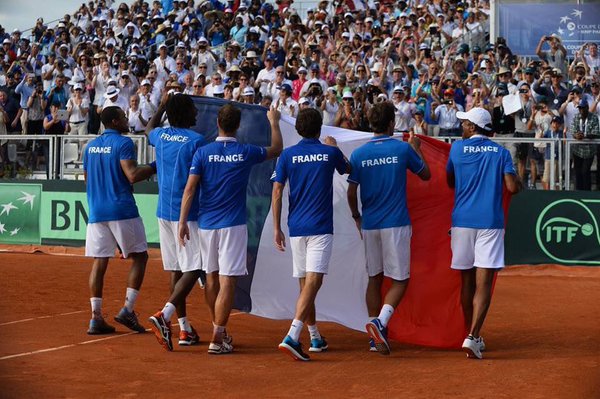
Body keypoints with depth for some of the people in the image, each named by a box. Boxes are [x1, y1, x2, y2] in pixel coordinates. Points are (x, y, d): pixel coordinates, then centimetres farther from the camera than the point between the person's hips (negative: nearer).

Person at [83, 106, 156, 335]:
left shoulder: (91, 146, 14)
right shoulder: (123, 143, -7)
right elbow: (133, 175, -17)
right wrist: (154, 167, -4)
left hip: (96, 212, 6)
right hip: (122, 211, -6)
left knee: (99, 263, 5)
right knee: (139, 256, 7)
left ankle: (96, 318, 0)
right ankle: (127, 309, -2)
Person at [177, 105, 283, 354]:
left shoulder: (203, 152, -2)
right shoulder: (246, 153, -3)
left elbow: (190, 188, -6)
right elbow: (277, 149, 15)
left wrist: (182, 221, -2)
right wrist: (274, 122, 30)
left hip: (206, 224, 3)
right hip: (233, 225, -3)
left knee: (211, 277, 15)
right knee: (227, 281, -5)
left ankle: (219, 331, 28)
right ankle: (217, 340, -10)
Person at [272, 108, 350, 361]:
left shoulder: (287, 155, 3)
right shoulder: (330, 152, 1)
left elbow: (277, 192, 0)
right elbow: (347, 169, 24)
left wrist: (277, 229, 6)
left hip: (296, 227, 3)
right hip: (320, 227, -3)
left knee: (305, 283, 16)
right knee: (313, 282, -12)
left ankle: (315, 338, 28)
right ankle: (292, 337, -27)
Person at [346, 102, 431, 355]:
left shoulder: (359, 154, 1)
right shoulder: (403, 149, -5)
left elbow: (351, 193, 1)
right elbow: (426, 174, 9)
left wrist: (357, 217, 18)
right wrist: (416, 149, 24)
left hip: (369, 224, 4)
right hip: (396, 224, -3)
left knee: (374, 278, 14)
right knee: (399, 280, 1)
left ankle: (376, 335, 14)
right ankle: (380, 322, -20)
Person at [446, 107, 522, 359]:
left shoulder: (457, 148, 4)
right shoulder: (501, 152, 4)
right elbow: (512, 187, -5)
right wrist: (520, 184, 17)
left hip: (462, 222, 1)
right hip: (490, 223, -1)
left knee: (467, 281, 13)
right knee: (483, 284, -6)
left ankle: (473, 337, 21)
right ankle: (472, 337, -19)